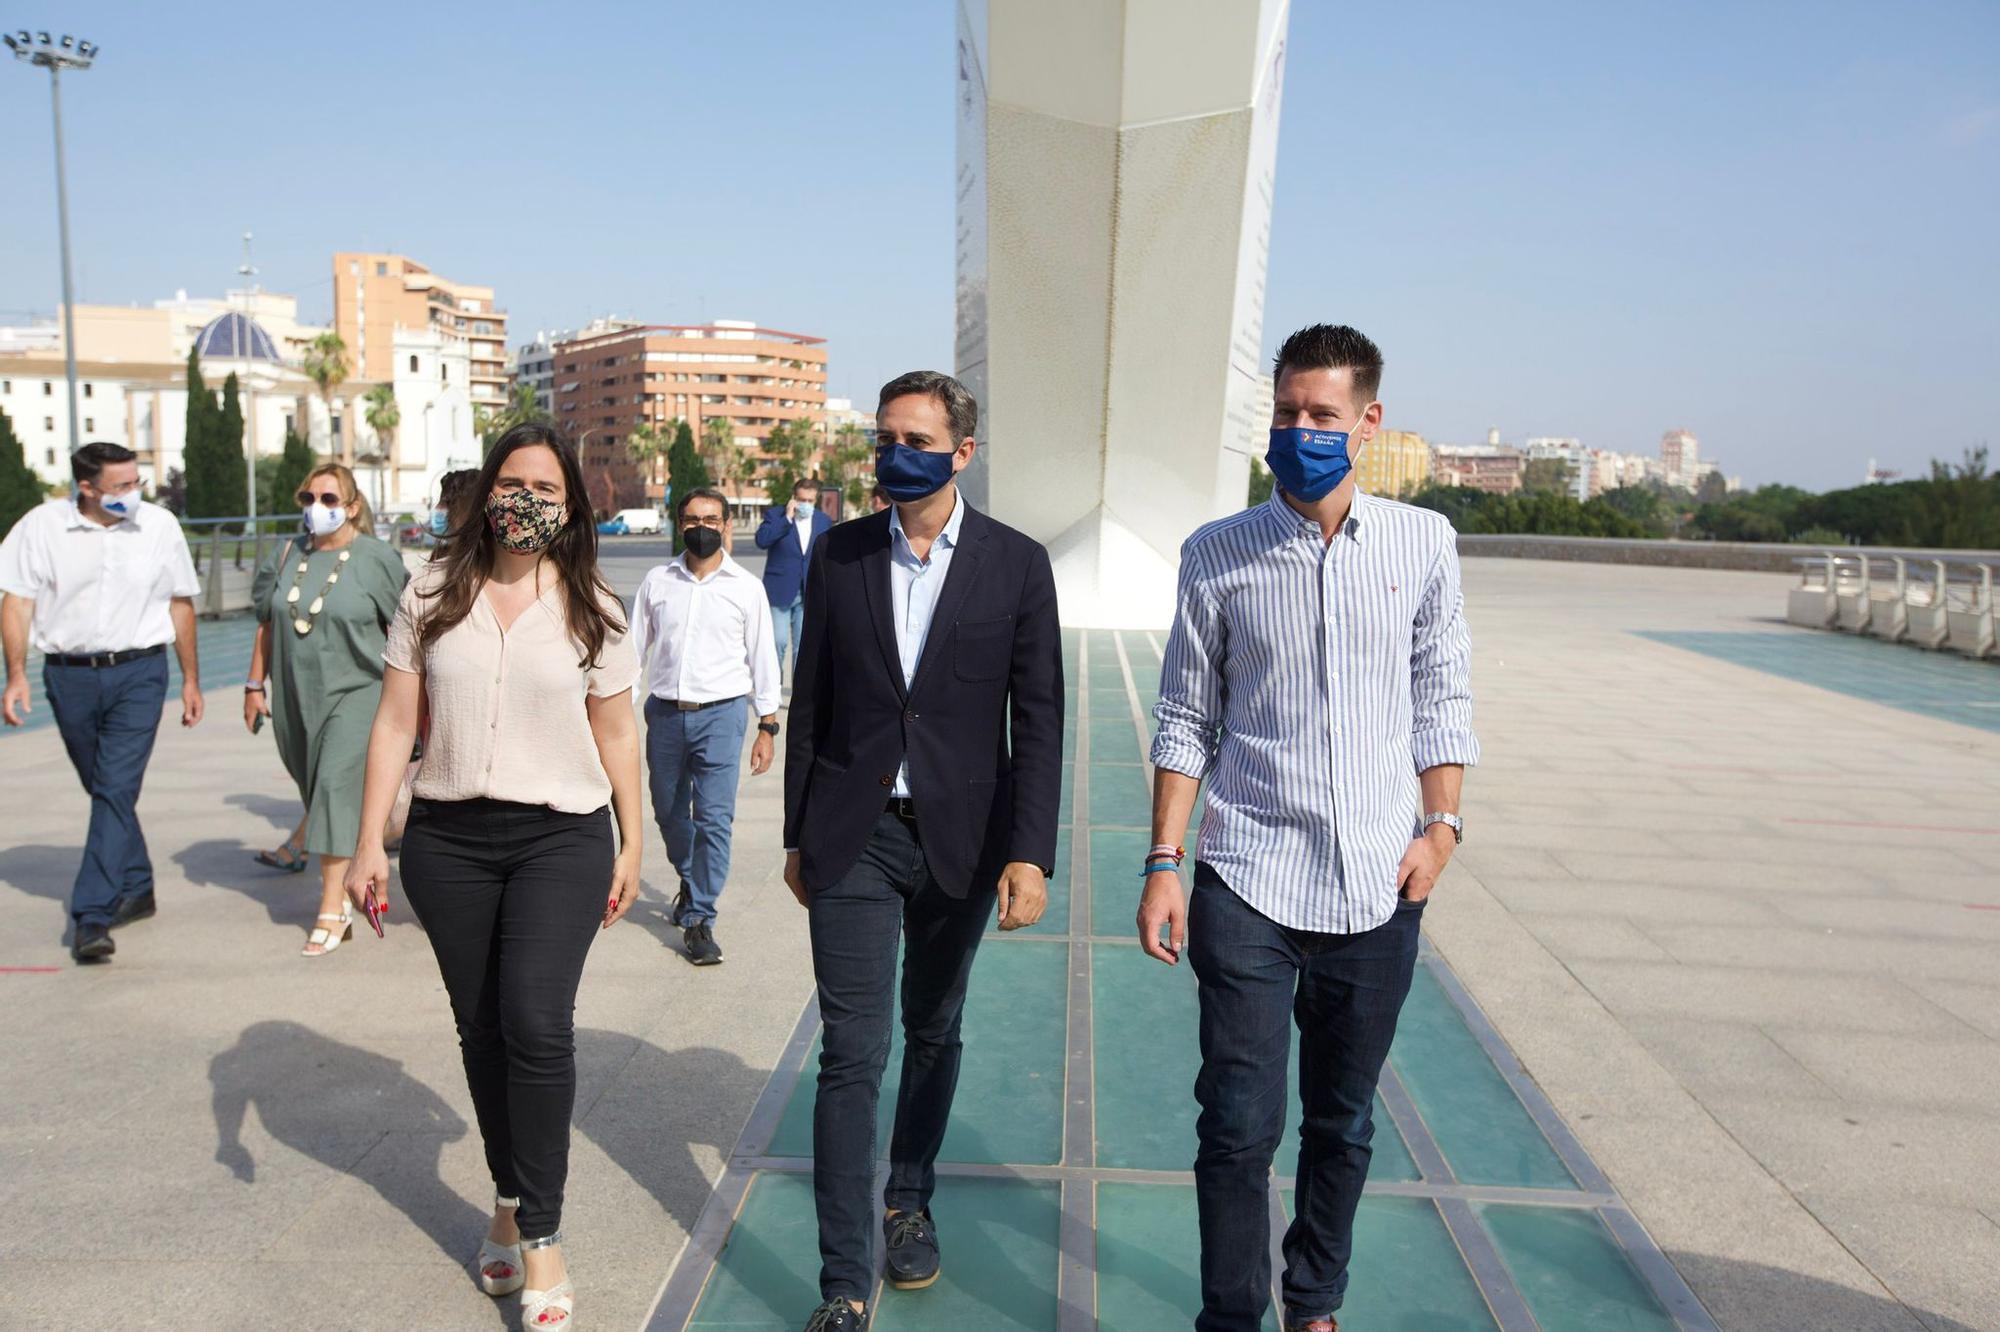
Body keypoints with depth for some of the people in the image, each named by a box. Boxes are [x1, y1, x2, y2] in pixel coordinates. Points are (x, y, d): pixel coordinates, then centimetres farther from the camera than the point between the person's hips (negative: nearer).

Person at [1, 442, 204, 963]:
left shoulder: (159, 525, 2)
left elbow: (180, 604, 9)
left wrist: (191, 679, 11)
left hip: (138, 673, -2)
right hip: (69, 676, 2)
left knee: (117, 790, -11)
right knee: (104, 790, 14)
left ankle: (92, 915, -10)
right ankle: (136, 889, 30)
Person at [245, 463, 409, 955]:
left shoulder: (376, 558, -5)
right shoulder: (288, 556, 8)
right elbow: (266, 623, 14)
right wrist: (255, 684, 13)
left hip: (355, 692, -5)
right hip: (295, 695, 5)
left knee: (337, 786, -13)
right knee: (315, 787, 15)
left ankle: (333, 907, -11)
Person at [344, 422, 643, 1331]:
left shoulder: (593, 609, 3)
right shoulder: (431, 596, 4)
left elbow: (616, 735, 6)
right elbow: (394, 723, 4)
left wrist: (631, 846, 5)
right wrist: (368, 842, 0)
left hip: (561, 840, -2)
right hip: (447, 842, 2)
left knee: (536, 1024, -14)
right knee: (481, 1029, 11)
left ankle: (539, 1237, 0)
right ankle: (510, 1198, 31)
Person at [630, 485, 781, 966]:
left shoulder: (745, 587, 3)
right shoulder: (657, 582, 7)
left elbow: (762, 659, 5)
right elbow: (635, 649, 10)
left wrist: (768, 727, 2)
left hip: (720, 713, -3)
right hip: (665, 712, 3)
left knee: (713, 818, -10)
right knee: (669, 813, 15)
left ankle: (699, 918, 0)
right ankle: (691, 881, 42)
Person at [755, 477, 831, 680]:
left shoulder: (825, 522, 8)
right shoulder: (775, 515, -1)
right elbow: (761, 541, -17)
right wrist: (787, 518, -18)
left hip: (809, 594, 3)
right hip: (779, 592, -3)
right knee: (778, 641, -7)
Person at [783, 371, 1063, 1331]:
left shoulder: (1016, 564, -3)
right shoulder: (839, 554, 2)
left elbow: (1038, 719, -4)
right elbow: (810, 701, 6)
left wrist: (1030, 853, -10)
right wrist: (798, 836, 8)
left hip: (961, 839, 0)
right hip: (854, 837, 0)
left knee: (933, 1033, 17)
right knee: (851, 1053, -1)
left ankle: (909, 1199, 41)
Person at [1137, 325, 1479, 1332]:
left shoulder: (1423, 542, 3)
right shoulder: (1218, 556, -1)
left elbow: (1441, 697, 10)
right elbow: (1186, 722, 2)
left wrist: (1440, 827, -1)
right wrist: (1163, 863, -3)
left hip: (1379, 887, 2)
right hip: (1247, 882, -2)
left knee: (1343, 1124, 16)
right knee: (1239, 1125, -1)